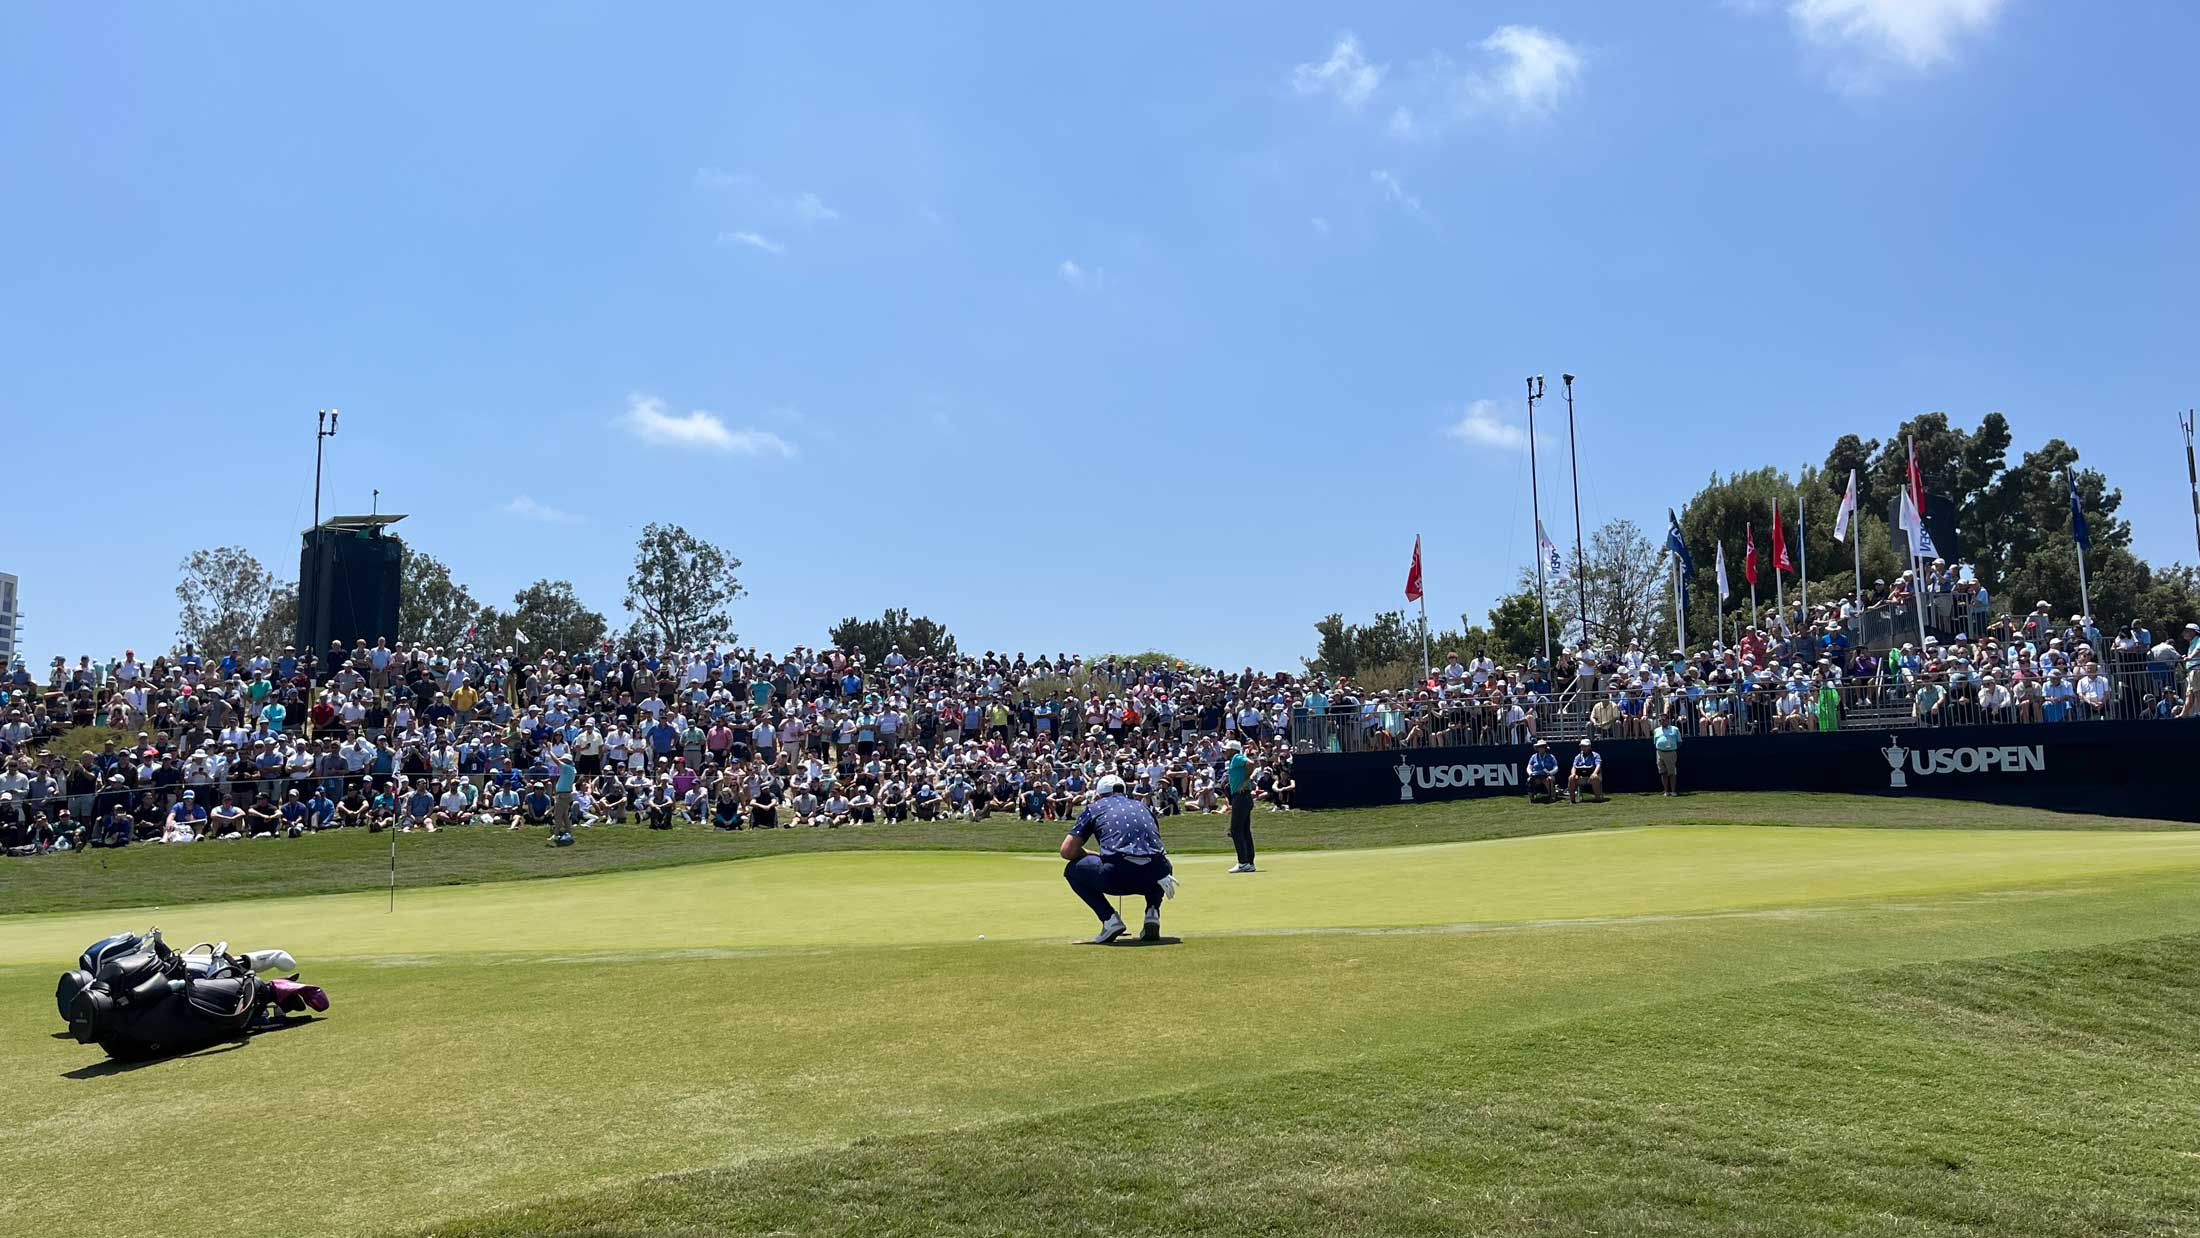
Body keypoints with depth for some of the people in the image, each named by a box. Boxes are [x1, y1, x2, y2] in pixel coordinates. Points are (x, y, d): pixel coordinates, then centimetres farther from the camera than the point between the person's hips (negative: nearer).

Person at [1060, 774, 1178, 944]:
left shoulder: (1094, 807, 20)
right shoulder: (1142, 806, 30)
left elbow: (1067, 851, 14)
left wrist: (1093, 855, 32)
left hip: (1118, 876, -4)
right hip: (1155, 876, 4)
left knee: (1072, 869, 24)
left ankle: (1109, 919, 6)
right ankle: (1153, 913, 15)